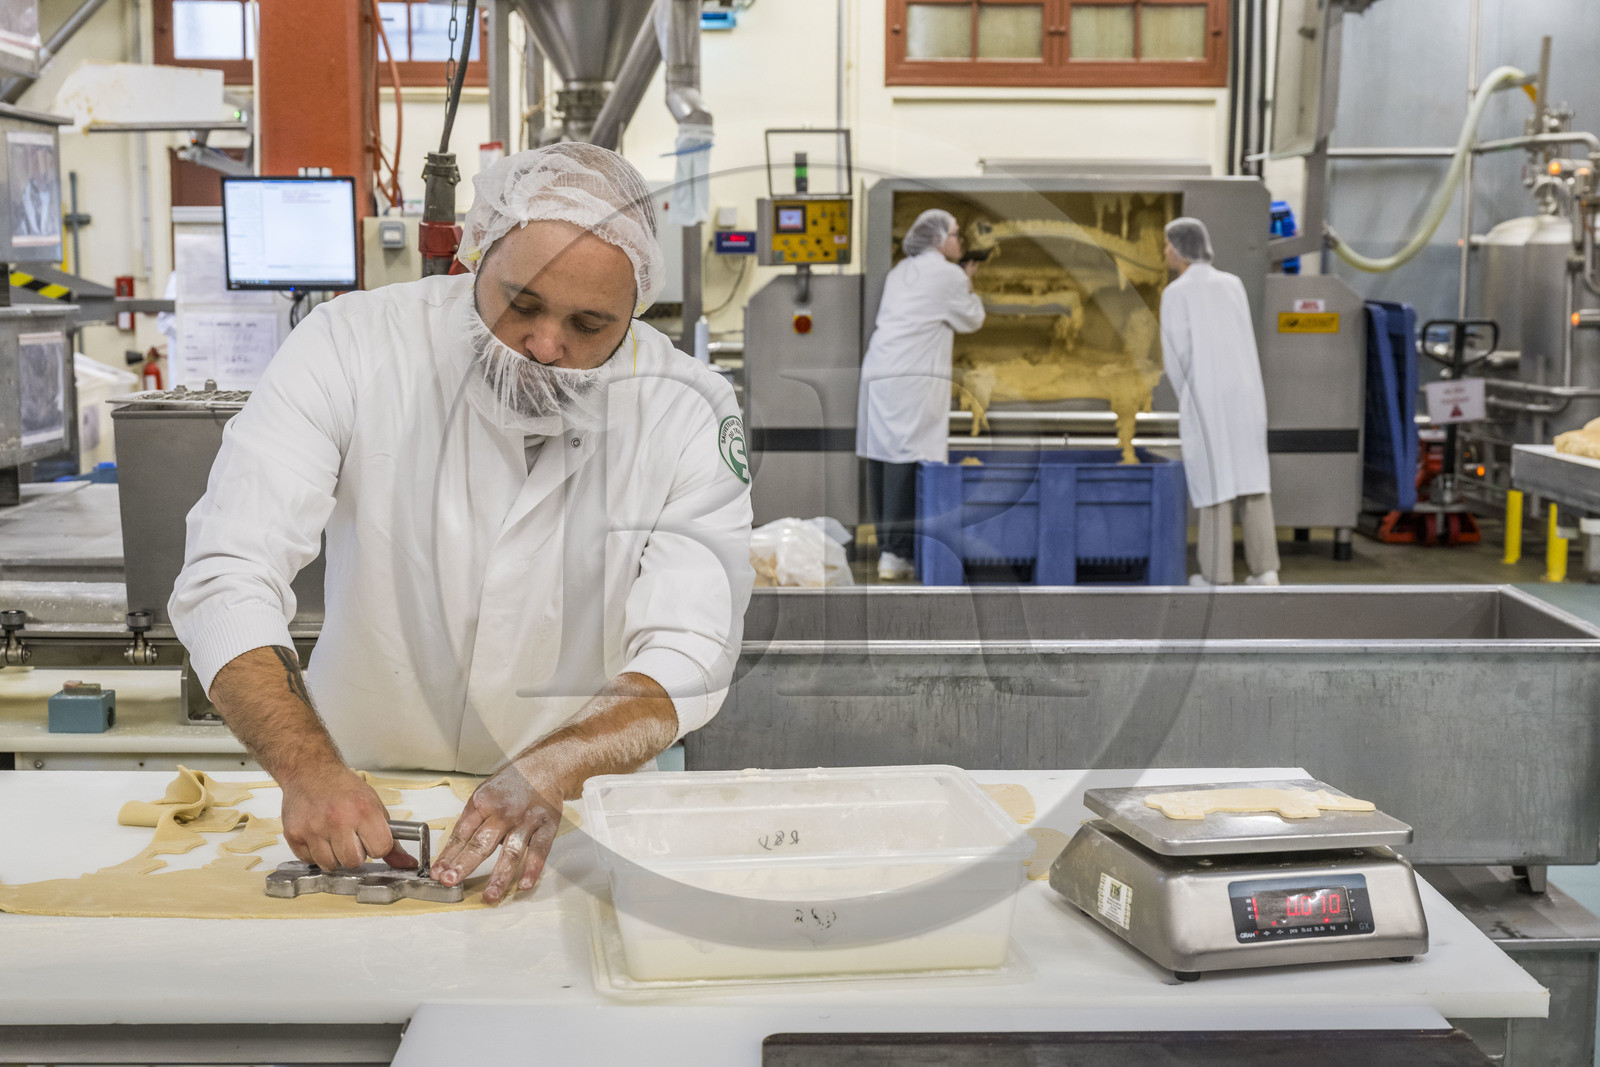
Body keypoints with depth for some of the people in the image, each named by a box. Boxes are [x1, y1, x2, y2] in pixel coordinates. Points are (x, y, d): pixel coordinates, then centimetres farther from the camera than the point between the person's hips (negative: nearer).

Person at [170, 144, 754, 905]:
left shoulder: (688, 416, -12)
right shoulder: (352, 348, -13)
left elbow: (684, 661, -19)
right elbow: (228, 578, -19)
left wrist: (548, 772, -39)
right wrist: (309, 770, -36)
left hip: (583, 812, -1)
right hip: (363, 795, 2)